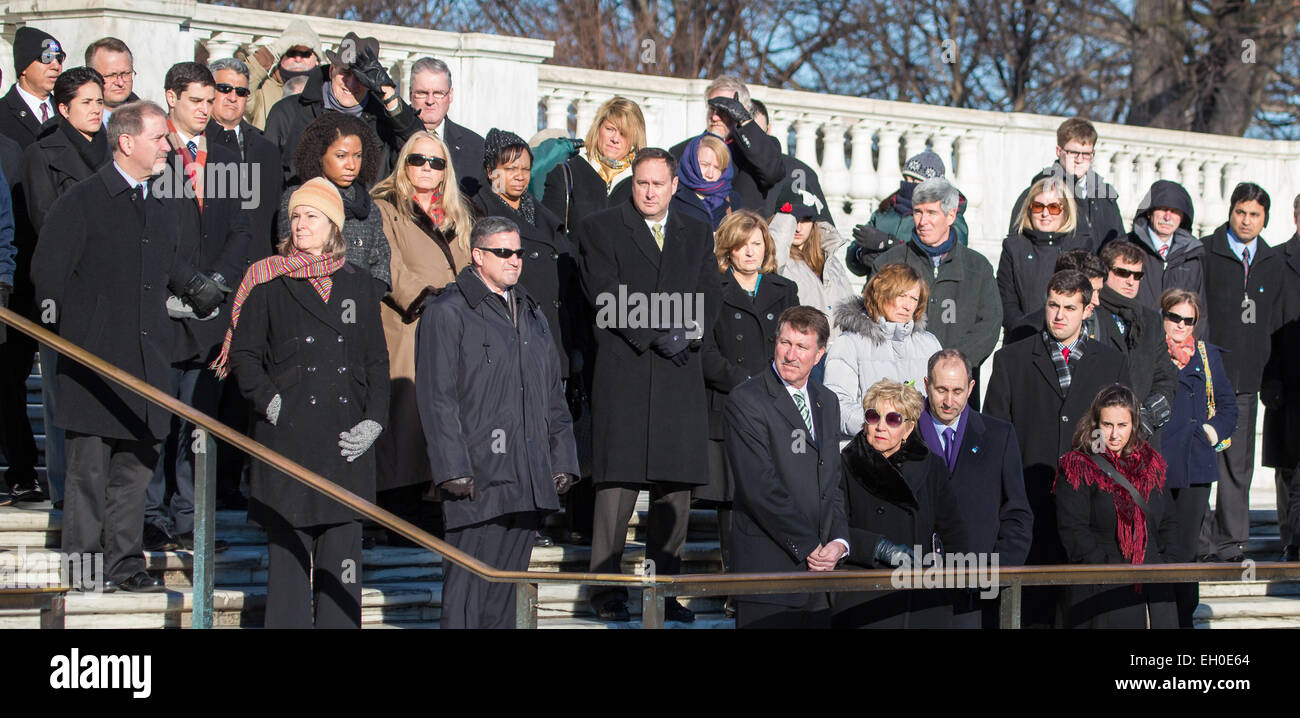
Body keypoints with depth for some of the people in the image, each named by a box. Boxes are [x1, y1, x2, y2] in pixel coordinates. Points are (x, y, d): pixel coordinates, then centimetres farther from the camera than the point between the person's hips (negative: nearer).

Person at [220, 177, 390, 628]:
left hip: (347, 438, 3)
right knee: (288, 545, -3)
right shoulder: (269, 283, 4)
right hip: (289, 434, -3)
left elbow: (377, 362, 13)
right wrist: (271, 403, -9)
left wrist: (374, 421, 2)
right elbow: (244, 354, 4)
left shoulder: (359, 285, 13)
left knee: (341, 552, 2)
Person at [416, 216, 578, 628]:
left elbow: (553, 396, 22)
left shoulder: (531, 314, 20)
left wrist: (562, 460, 13)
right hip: (478, 476, -7)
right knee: (468, 582, -9)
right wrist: (453, 468, -15)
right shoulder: (446, 313, -3)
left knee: (510, 580, 8)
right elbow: (437, 399, -8)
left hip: (529, 479, 7)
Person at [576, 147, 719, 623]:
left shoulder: (697, 235, 19)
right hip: (623, 370, -4)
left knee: (675, 483, 2)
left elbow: (709, 296, 11)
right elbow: (606, 296, -4)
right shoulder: (600, 229, 6)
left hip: (681, 374, 4)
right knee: (618, 479, -8)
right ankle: (607, 591, -5)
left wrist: (685, 333, -8)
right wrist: (652, 335, -12)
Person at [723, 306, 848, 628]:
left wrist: (839, 541, -1)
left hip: (822, 565, 6)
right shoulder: (745, 401, -6)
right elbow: (761, 489, -13)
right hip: (768, 564, -6)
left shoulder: (826, 403, 16)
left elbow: (836, 481, 16)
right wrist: (809, 547, -11)